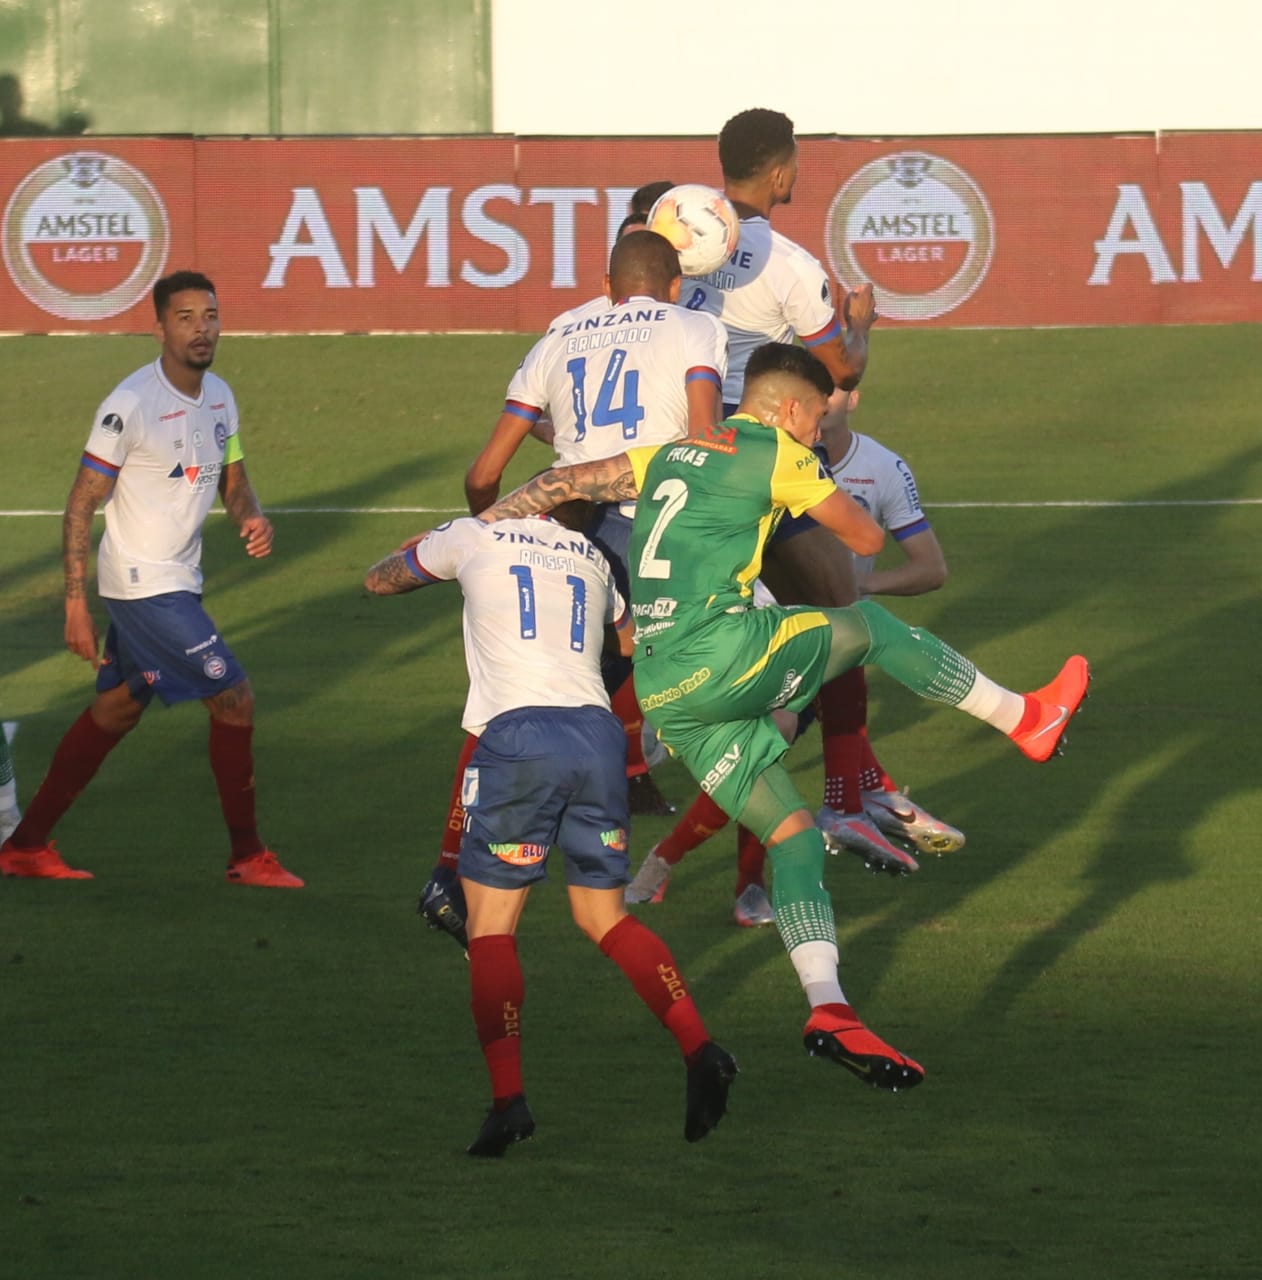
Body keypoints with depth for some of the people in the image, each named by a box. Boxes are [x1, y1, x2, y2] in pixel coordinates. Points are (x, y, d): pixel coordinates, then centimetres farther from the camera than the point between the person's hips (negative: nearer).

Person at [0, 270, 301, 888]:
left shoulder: (219, 396, 5)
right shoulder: (130, 405, -19)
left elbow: (232, 481, 17)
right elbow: (81, 504, -16)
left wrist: (252, 517, -8)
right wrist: (76, 602, -19)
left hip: (178, 581, 9)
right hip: (144, 583, -9)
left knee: (115, 710, 16)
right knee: (235, 700, -8)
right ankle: (247, 855, 4)